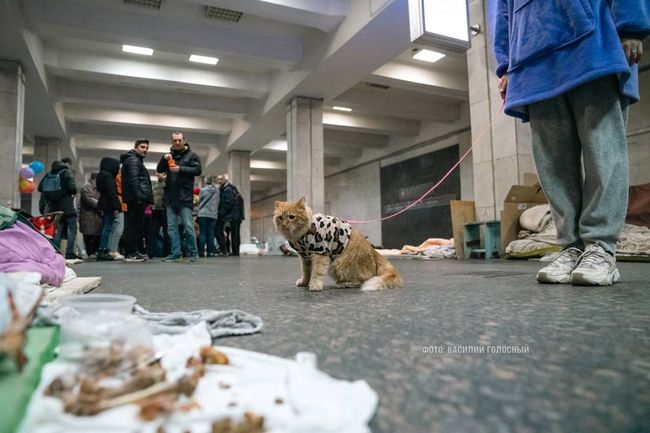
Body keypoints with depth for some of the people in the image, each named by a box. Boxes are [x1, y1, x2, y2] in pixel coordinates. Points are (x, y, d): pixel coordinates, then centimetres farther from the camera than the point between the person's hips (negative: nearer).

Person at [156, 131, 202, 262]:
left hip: (185, 196, -5)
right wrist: (164, 159, -6)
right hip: (170, 196, 5)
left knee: (188, 226, -7)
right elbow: (159, 170, 12)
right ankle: (176, 253, 9)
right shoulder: (169, 155, 18)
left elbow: (197, 170, -7)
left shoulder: (191, 155, 5)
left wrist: (180, 169, -16)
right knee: (172, 227, 4)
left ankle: (193, 252, 3)